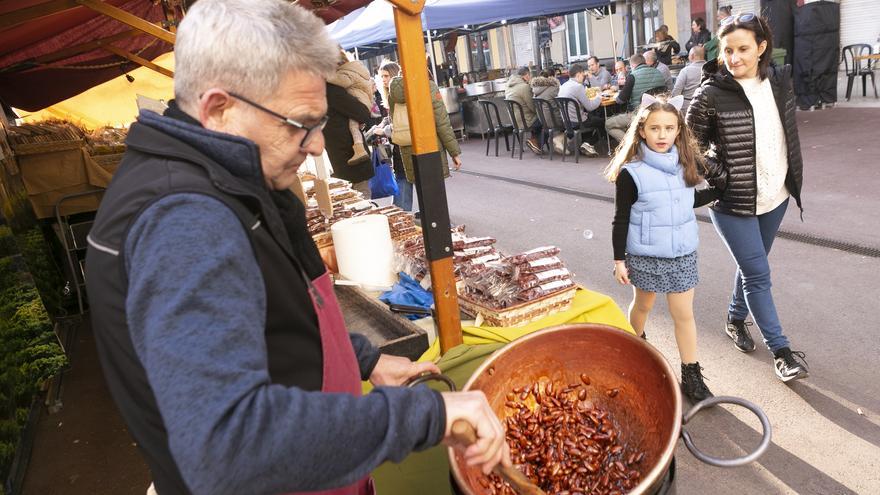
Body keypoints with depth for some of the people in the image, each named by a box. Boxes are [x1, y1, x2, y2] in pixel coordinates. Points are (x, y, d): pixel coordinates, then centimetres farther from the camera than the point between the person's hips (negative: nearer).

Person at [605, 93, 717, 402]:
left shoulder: (687, 164, -1)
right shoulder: (631, 173, -16)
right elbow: (621, 220, -11)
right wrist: (619, 261, -10)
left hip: (682, 253, 3)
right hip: (645, 255, -3)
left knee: (683, 313, 6)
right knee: (643, 305, 18)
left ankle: (691, 376, 16)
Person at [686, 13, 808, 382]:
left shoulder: (779, 80, 1)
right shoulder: (710, 95, -17)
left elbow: (790, 133, 14)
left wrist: (793, 178, 12)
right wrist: (721, 177, -14)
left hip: (774, 196, 6)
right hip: (733, 202, -5)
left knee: (751, 267, 19)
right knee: (759, 275, 0)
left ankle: (735, 318, 42)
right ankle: (781, 350, 13)